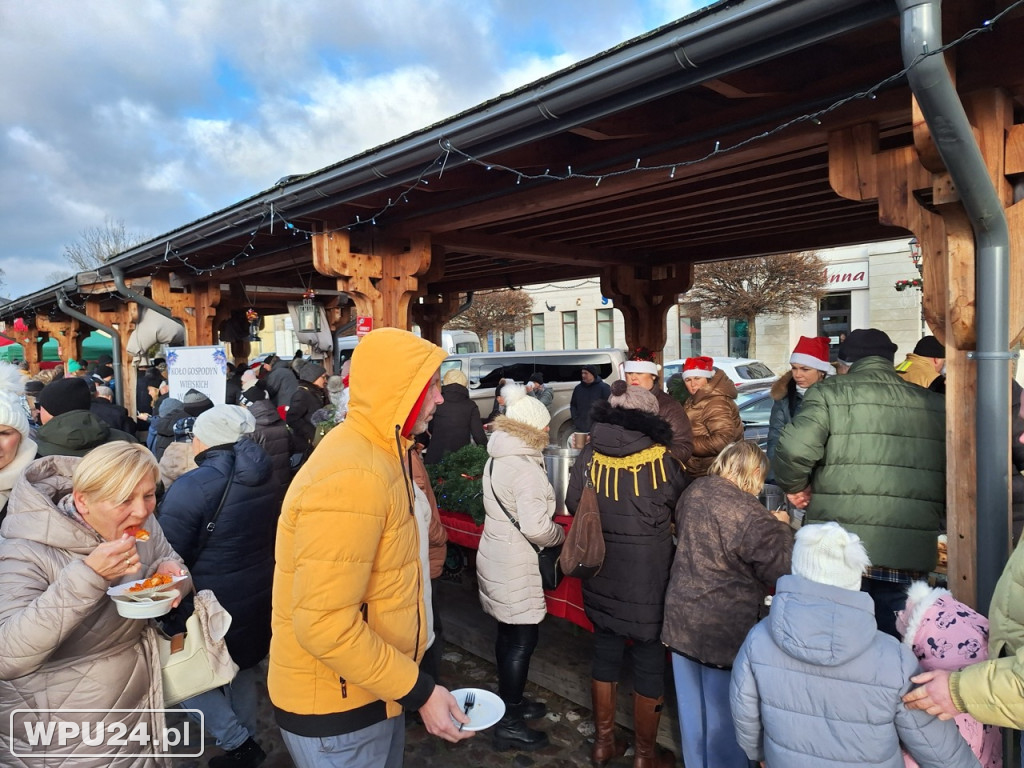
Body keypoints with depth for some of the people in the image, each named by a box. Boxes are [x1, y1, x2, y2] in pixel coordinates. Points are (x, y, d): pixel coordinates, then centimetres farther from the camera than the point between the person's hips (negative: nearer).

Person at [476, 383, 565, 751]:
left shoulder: (496, 459, 6)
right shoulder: (525, 466, -22)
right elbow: (536, 527, -26)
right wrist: (562, 534, -7)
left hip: (496, 556, 9)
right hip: (516, 565, -9)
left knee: (508, 633, 20)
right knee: (523, 638, 3)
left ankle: (509, 701, 35)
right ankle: (509, 722, 13)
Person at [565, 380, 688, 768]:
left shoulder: (589, 455, -9)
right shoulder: (660, 460, -16)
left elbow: (572, 502, 2)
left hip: (601, 578, 4)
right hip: (647, 581, -3)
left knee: (605, 655, 19)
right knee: (650, 664, 14)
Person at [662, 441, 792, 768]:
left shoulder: (692, 492, 0)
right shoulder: (747, 513, -22)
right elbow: (781, 568, -17)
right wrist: (781, 526, 0)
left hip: (681, 619, 7)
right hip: (723, 629, -7)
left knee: (691, 709, 22)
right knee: (723, 713, 12)